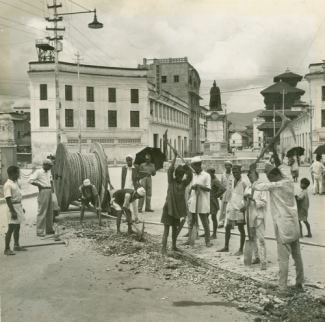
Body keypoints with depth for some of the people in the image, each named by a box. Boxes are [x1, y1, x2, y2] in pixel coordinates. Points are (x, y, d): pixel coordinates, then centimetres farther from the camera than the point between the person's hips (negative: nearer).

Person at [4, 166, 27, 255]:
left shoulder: (15, 183, 11)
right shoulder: (8, 185, -18)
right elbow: (8, 200, -21)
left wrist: (21, 208, 22)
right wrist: (13, 212, -23)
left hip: (18, 207, 9)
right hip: (13, 208, -9)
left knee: (17, 228, 16)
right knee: (11, 229, -5)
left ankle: (16, 246, 28)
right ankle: (7, 249, 2)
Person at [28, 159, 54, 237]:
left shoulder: (48, 172, 15)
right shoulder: (38, 172, -9)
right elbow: (30, 180, -18)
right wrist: (39, 185, -14)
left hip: (49, 191, 9)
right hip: (43, 192, -9)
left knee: (50, 211, 13)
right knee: (42, 212, -8)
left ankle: (49, 229, 23)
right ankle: (39, 231, -4)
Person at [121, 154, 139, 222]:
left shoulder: (136, 167, -1)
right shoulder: (124, 168, 8)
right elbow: (122, 179, 10)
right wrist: (122, 189, 8)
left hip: (133, 188, -2)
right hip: (125, 188, 2)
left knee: (134, 204, 2)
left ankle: (136, 217, 14)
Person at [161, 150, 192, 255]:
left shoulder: (184, 183, 3)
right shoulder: (171, 181, -9)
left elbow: (190, 176, -10)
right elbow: (170, 170, -21)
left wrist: (188, 169, -23)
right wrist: (175, 156, -25)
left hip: (177, 209, 5)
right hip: (169, 208, -5)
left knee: (175, 228, 19)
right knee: (166, 230, -5)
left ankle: (174, 246, 35)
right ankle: (164, 250, -5)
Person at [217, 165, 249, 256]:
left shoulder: (244, 182, -11)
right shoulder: (233, 181, 12)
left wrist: (246, 206, -20)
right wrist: (229, 206, 16)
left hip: (240, 209, -8)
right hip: (231, 208, 8)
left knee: (241, 229, 2)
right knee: (227, 227, 12)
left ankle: (241, 249, 10)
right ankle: (226, 247, 24)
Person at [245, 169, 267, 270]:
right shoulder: (247, 189, 12)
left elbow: (264, 202, -12)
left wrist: (253, 199, -22)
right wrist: (245, 200, -7)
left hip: (259, 216, -6)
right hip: (250, 216, 6)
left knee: (260, 239, -8)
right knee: (253, 238, 14)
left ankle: (263, 261, -6)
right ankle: (256, 257, 27)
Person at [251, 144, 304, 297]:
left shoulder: (275, 186, -15)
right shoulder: (289, 182, 4)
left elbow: (256, 186, -12)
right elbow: (281, 168, 20)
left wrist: (252, 171, 3)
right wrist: (275, 154, 28)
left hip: (283, 226, -7)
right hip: (294, 225, 7)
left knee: (283, 258, -3)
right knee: (297, 256, 15)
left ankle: (282, 289, 1)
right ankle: (299, 284, 26)